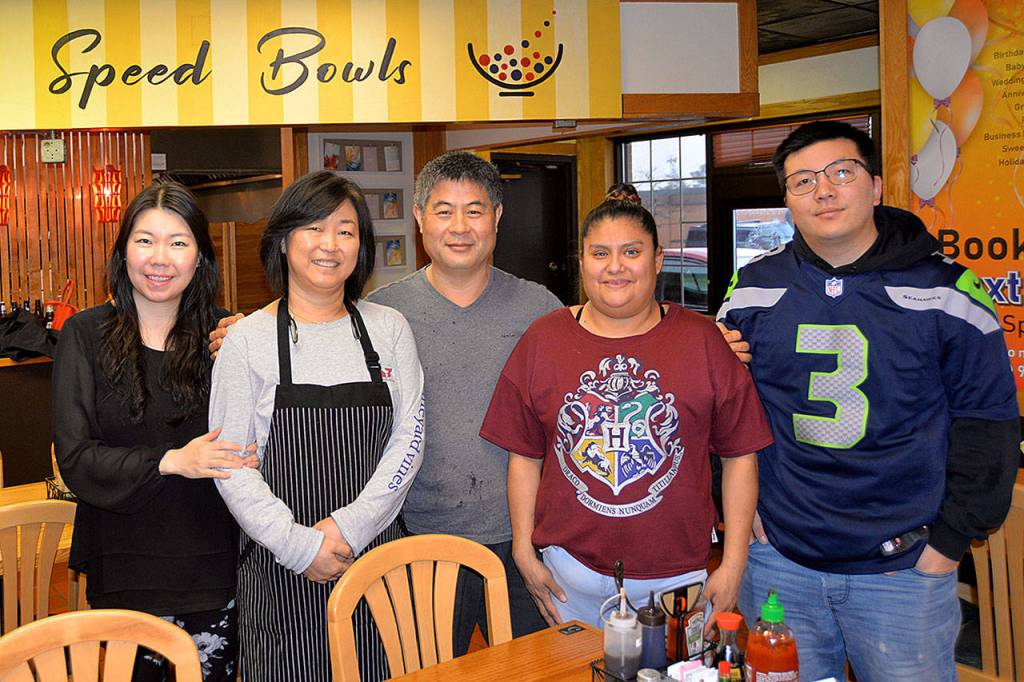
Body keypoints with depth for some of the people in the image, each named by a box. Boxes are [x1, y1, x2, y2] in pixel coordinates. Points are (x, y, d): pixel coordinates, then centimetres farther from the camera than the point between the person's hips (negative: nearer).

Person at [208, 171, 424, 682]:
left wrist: (352, 525, -11)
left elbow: (408, 438, 0)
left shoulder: (389, 329, 4)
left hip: (374, 553, 2)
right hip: (281, 570, -2)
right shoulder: (247, 341, -3)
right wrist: (298, 545, -14)